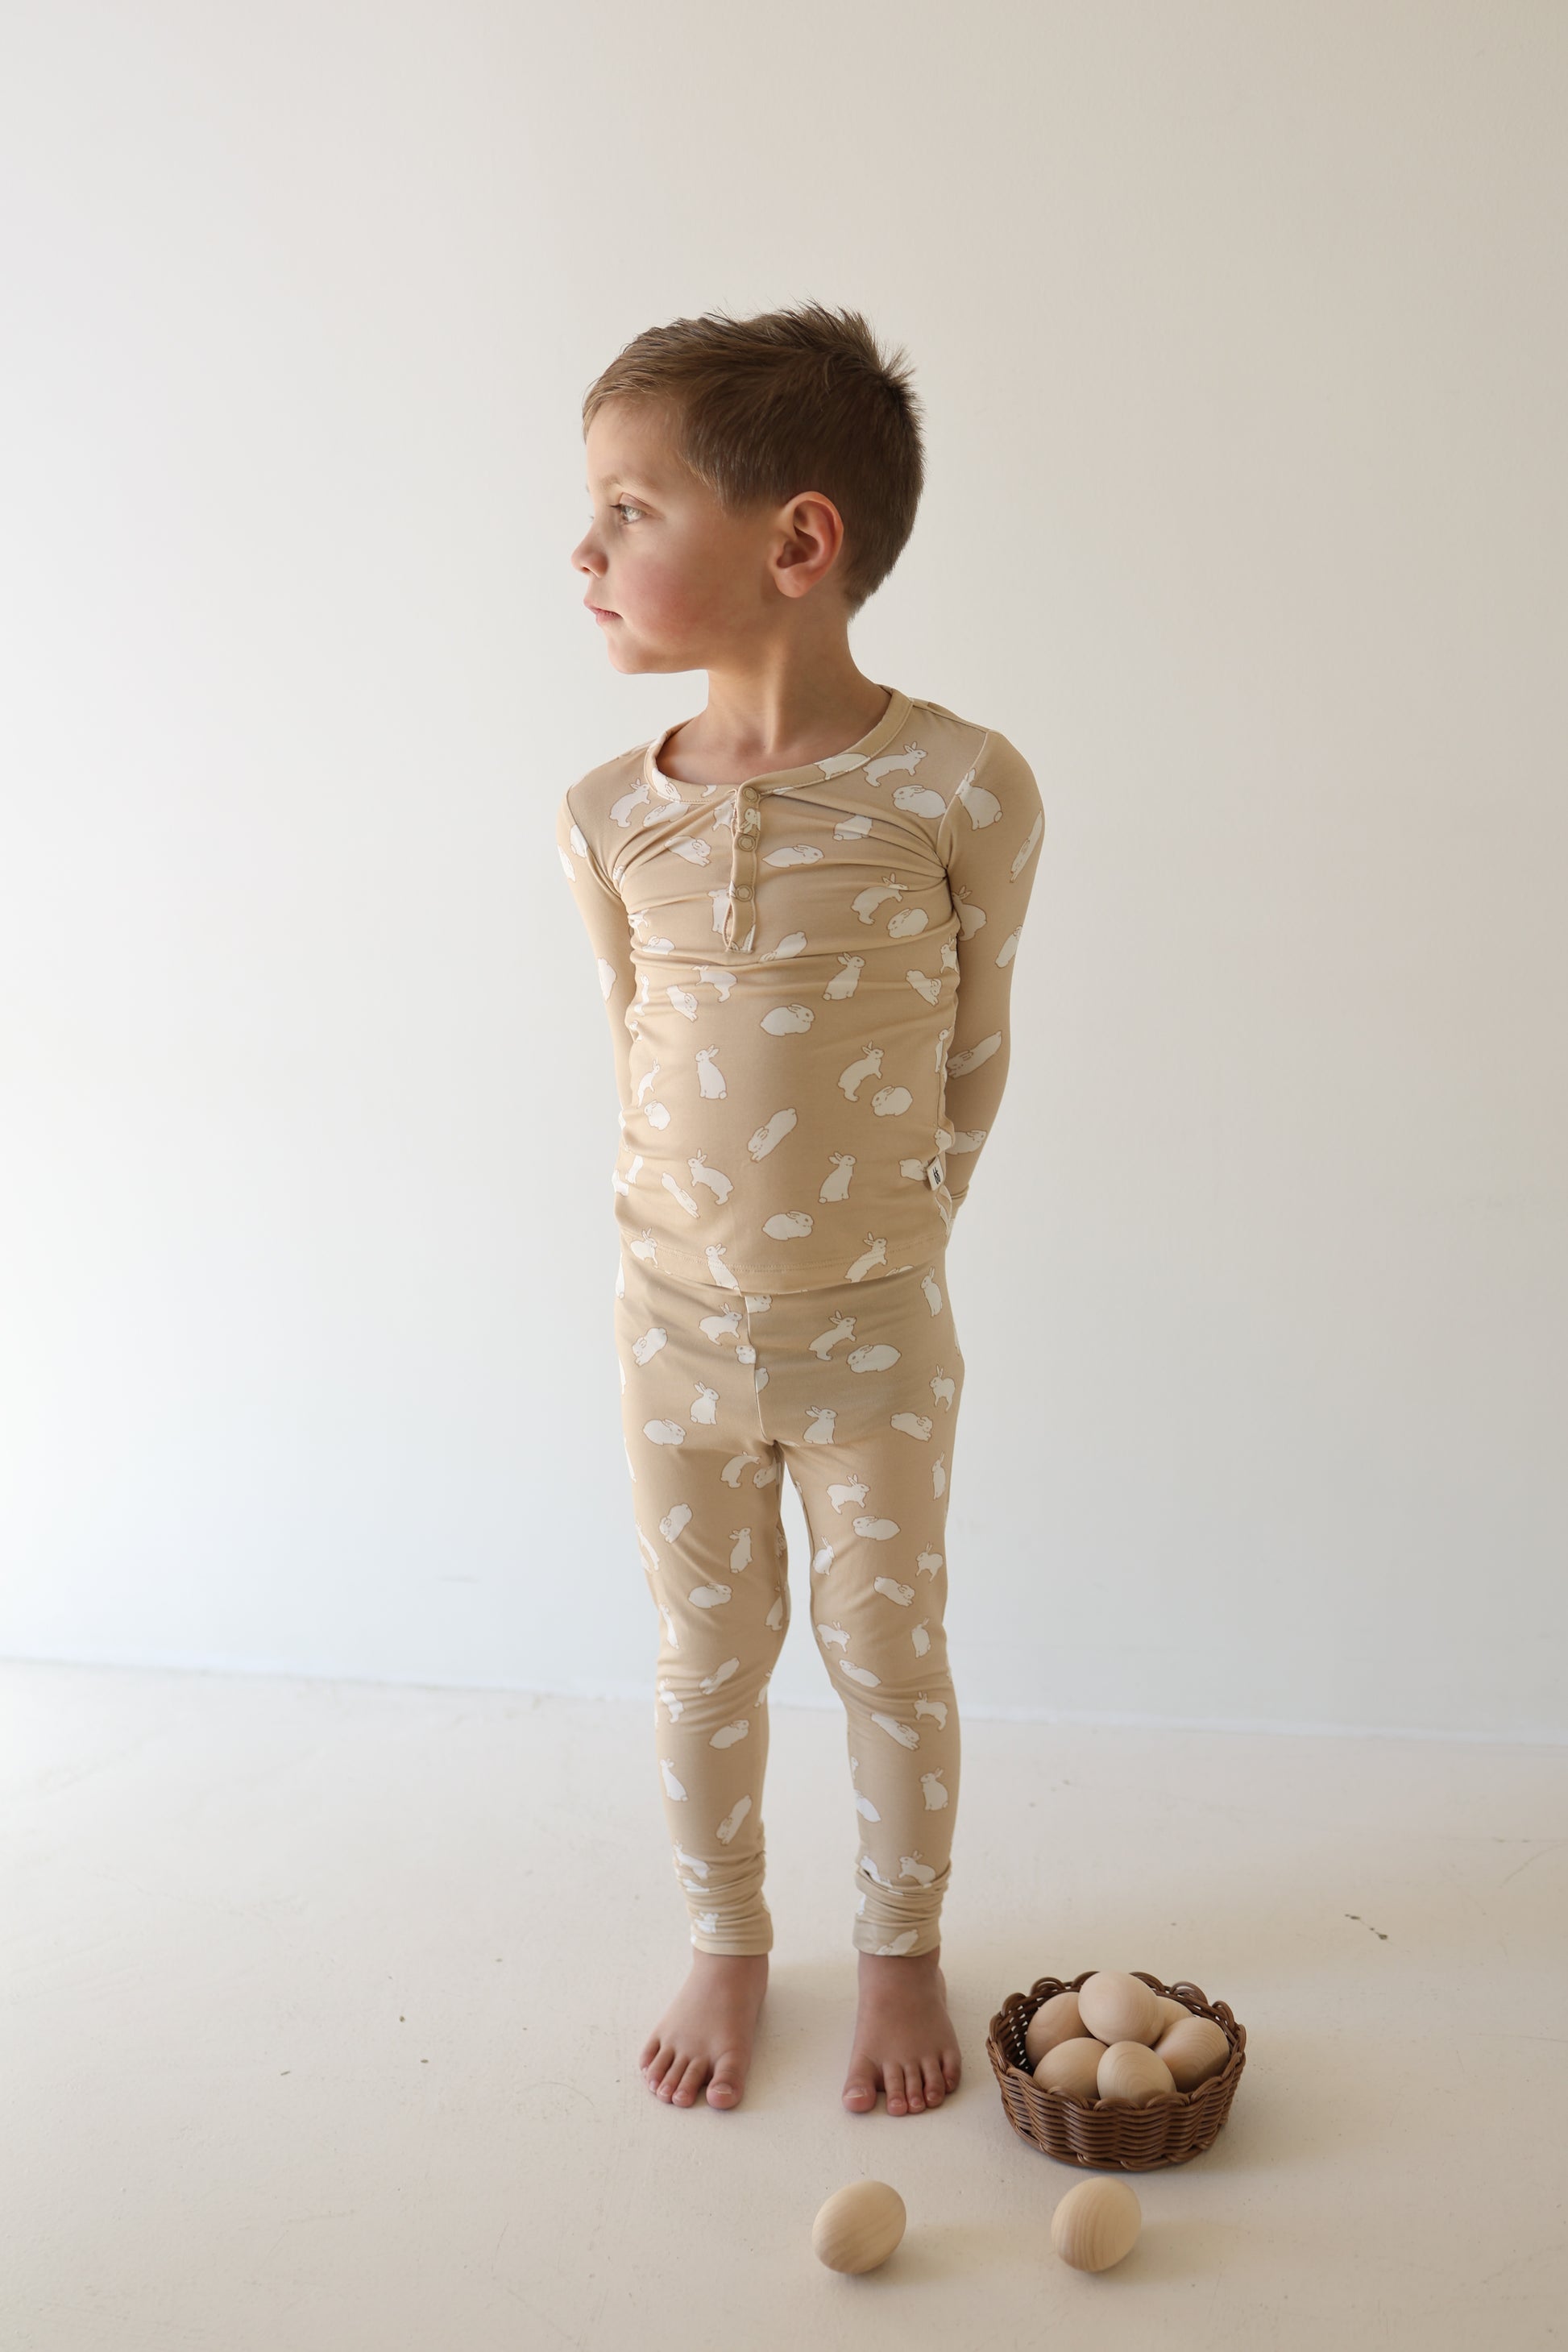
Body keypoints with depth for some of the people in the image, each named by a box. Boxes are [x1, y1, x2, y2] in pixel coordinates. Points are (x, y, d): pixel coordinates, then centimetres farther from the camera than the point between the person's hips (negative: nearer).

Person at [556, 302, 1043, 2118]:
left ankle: (900, 1954, 37)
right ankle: (725, 1946, 40)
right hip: (673, 1327, 3)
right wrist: (701, 1234, 9)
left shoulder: (961, 789, -16)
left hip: (874, 1335, -2)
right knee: (707, 1660, 17)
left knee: (888, 1654, 14)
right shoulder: (607, 816, -6)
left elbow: (972, 1051, -4)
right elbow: (639, 1046, 7)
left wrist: (883, 1245, 4)